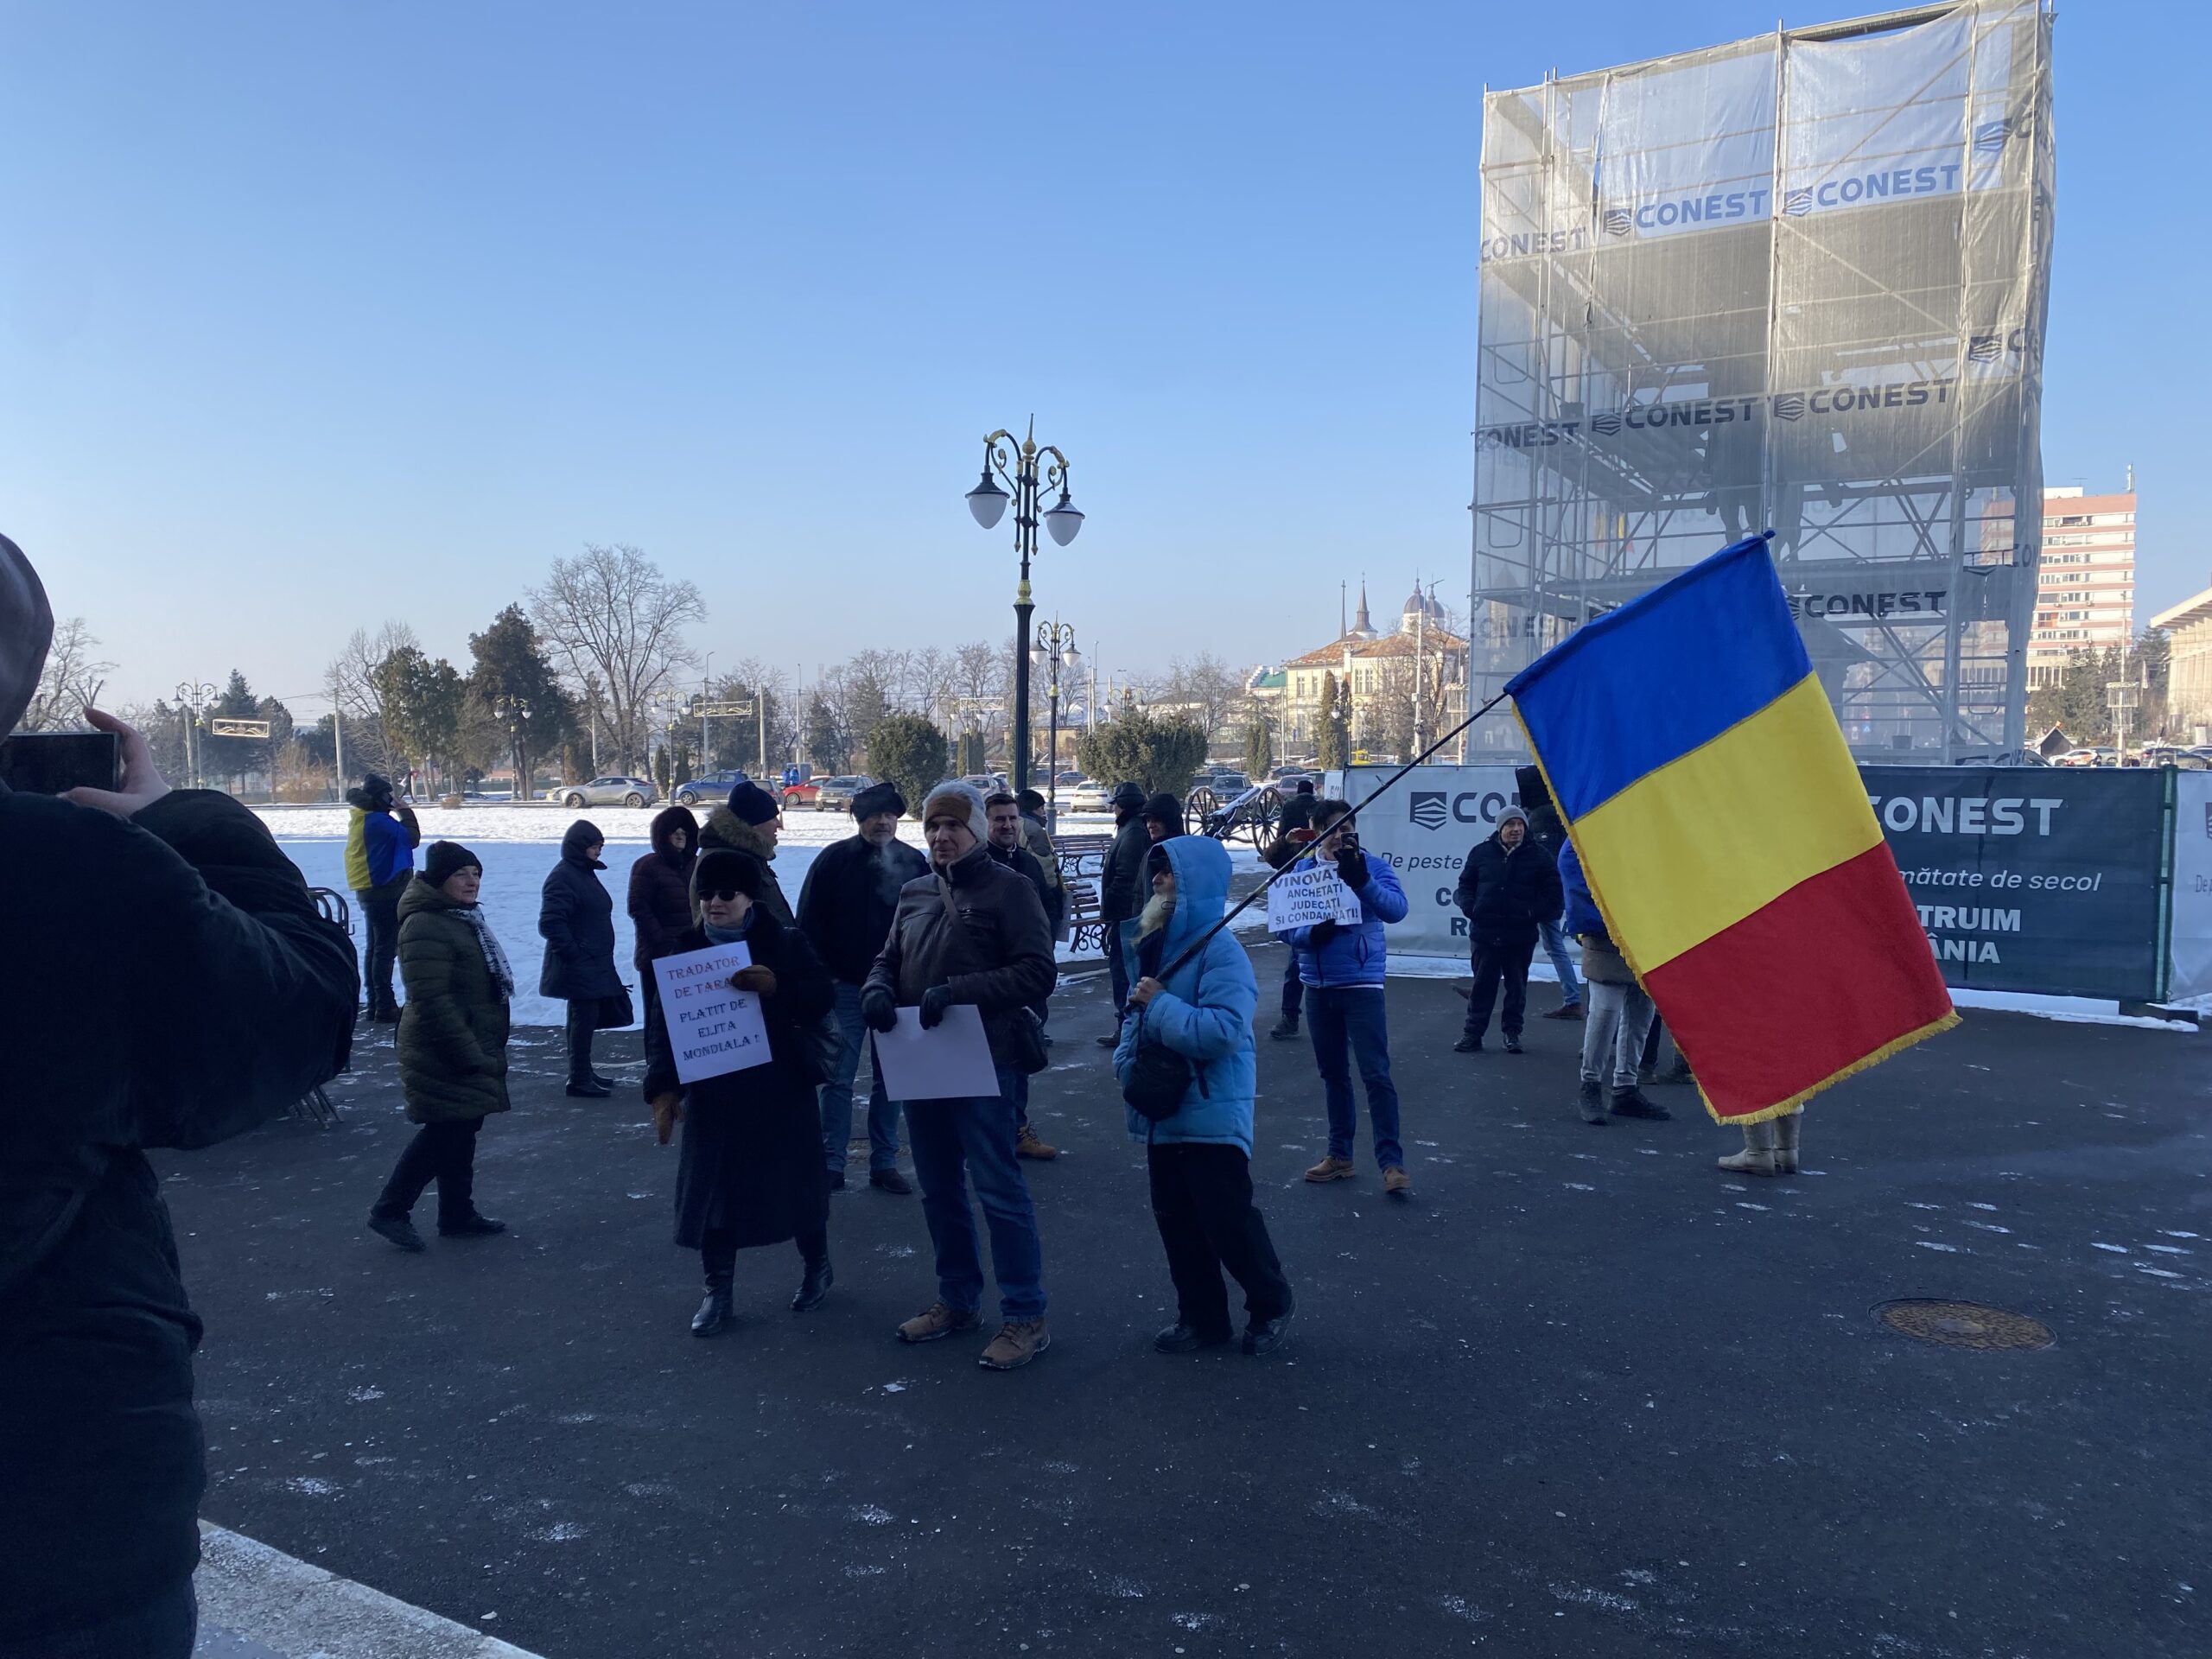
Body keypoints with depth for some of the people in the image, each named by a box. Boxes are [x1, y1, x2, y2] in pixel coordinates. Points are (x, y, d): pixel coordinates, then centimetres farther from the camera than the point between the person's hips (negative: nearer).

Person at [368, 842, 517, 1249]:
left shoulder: (463, 918, 13)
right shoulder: (425, 927, -20)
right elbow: (431, 1000, -26)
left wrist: (482, 1049, 24)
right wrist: (467, 1053, -25)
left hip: (472, 1048, 10)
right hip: (444, 1055, -10)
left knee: (461, 1132, 15)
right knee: (446, 1133, -5)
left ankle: (458, 1214, 24)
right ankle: (389, 1210, 8)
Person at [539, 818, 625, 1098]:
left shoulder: (585, 873, 14)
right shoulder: (563, 876, -15)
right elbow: (550, 922, -22)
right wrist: (573, 953, -19)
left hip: (594, 965, 9)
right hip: (578, 967, -9)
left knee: (587, 1017, 15)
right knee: (583, 1018, -5)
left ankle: (584, 1073, 25)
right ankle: (579, 1080, 2)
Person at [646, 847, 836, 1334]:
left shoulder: (785, 944, -4)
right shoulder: (685, 950, 2)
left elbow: (822, 998, -13)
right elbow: (661, 1025, 0)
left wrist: (776, 987, -31)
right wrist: (663, 1088, -10)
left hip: (781, 1087, -2)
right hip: (711, 1092, 2)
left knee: (794, 1179, 9)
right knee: (711, 1187, 3)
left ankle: (816, 1266, 33)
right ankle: (719, 1291, 17)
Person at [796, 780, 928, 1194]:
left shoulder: (913, 863, 3)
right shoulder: (834, 860, -3)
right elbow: (809, 922, -2)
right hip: (845, 986, -2)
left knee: (890, 1078, 9)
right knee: (839, 1078, 0)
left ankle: (884, 1164, 18)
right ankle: (832, 1165, 8)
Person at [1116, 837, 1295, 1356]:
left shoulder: (1219, 950, -18)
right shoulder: (1155, 943, 8)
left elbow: (1223, 1032, -29)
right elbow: (1139, 1019, 21)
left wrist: (1160, 1004, -22)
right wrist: (1126, 1060, 5)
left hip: (1212, 1115, -8)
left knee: (1228, 1221, 1)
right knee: (1175, 1221, 14)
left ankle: (1271, 1304, 25)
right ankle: (1202, 1317, 29)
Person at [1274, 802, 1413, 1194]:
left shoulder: (1373, 865, -6)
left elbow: (1397, 909, -20)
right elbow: (1285, 927, 1)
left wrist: (1362, 881, -35)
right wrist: (1311, 933, -20)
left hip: (1362, 983, -4)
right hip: (1318, 986, 4)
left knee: (1376, 1074, -8)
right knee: (1333, 1074, 15)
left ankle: (1392, 1162, -2)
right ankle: (1339, 1155, 27)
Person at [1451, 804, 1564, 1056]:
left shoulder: (1537, 856, 0)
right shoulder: (1481, 852, 3)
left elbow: (1553, 894, 3)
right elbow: (1464, 885, 13)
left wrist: (1533, 912, -10)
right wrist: (1469, 907, -5)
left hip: (1521, 937, 0)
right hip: (1485, 933, 0)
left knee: (1517, 986, 9)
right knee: (1482, 985, 5)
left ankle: (1512, 1032, 22)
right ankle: (1473, 1033, 11)